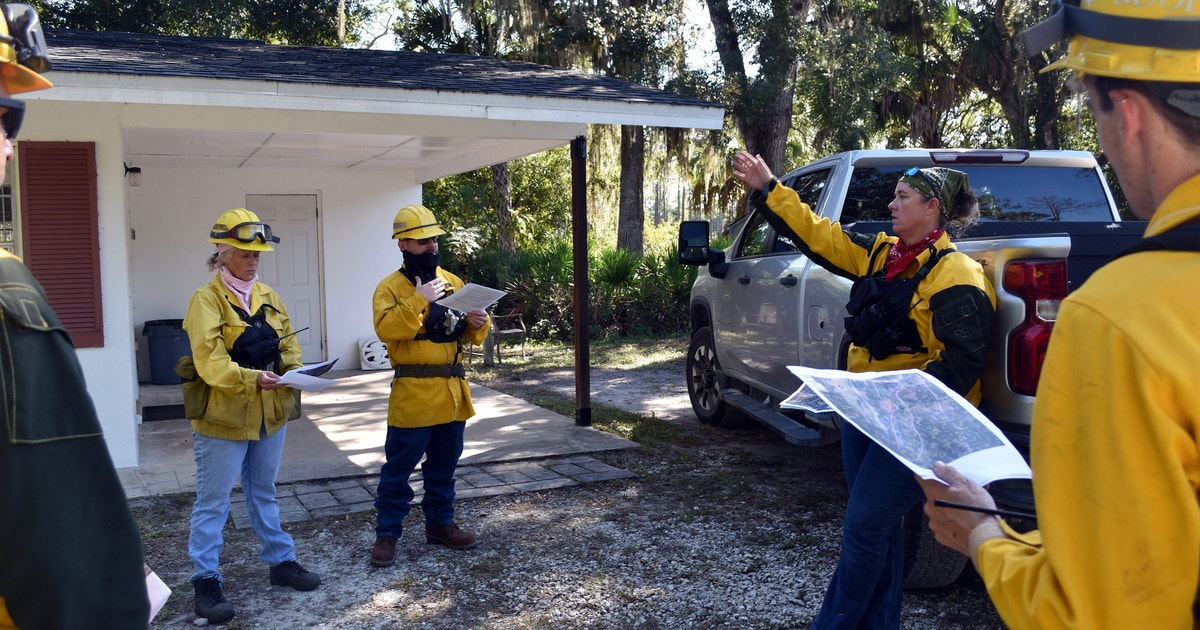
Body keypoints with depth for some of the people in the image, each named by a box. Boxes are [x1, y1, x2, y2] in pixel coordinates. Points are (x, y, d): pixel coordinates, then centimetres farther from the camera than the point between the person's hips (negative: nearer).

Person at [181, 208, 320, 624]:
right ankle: (206, 581, 14)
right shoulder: (206, 299, -11)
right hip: (223, 416, -6)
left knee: (264, 493, 20)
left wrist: (293, 370, -11)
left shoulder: (267, 295, 9)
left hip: (269, 413, 6)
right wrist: (251, 378, -35)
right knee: (213, 502, 4)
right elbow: (209, 360, -22)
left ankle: (281, 562, 30)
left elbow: (287, 341, 9)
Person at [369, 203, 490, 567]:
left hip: (452, 390, 5)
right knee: (398, 468, 2)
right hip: (413, 392, -5)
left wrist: (477, 323, -8)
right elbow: (386, 329, -21)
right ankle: (387, 533, 13)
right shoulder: (391, 287, -5)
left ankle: (440, 523, 29)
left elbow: (471, 333, 14)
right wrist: (418, 300, -26)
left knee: (443, 466, 16)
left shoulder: (452, 282, 12)